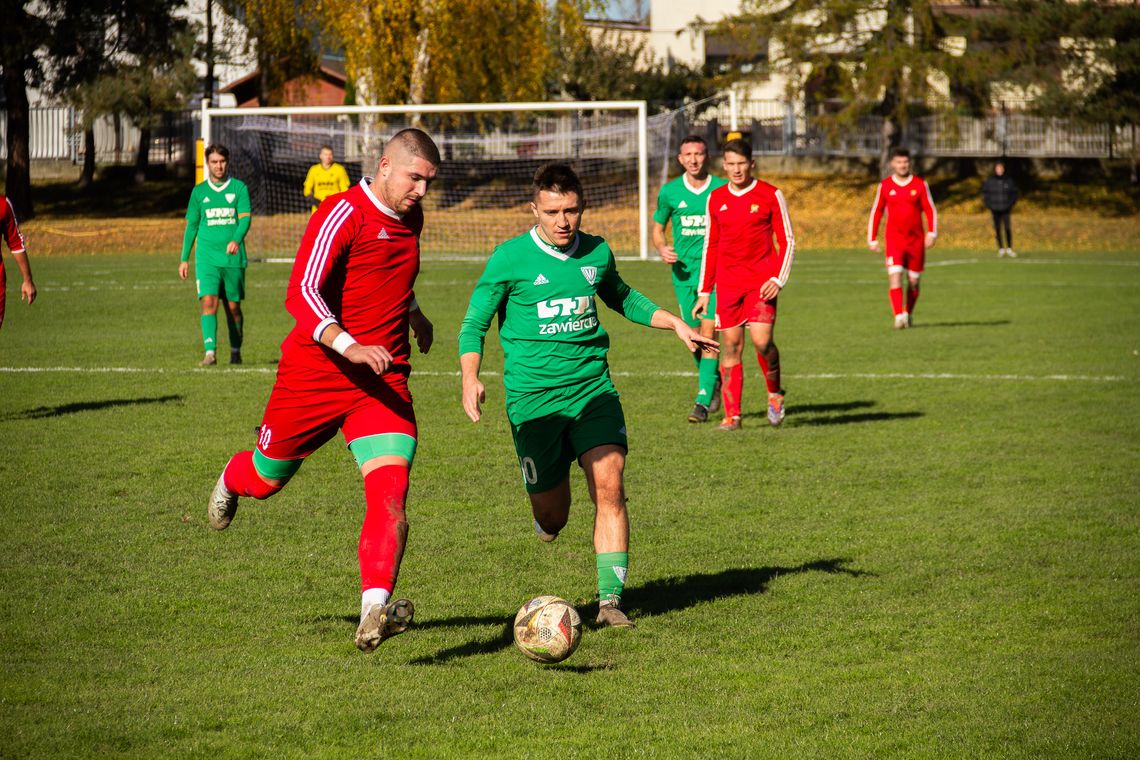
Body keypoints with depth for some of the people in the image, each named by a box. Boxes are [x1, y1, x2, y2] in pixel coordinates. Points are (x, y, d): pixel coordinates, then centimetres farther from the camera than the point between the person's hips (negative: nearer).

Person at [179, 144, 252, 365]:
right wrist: (184, 259, 13)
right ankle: (210, 352, -22)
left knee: (233, 306, 7)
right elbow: (191, 225, 15)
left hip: (233, 257, -1)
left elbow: (245, 218, -8)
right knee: (208, 301, -15)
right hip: (207, 258, 1)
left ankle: (235, 351, 23)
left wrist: (236, 240, -27)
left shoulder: (239, 188, 3)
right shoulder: (199, 191, 9)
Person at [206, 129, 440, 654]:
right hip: (315, 373, -4)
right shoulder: (342, 215, -15)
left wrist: (414, 315, 46)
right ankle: (231, 483, 53)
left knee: (390, 491, -18)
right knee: (267, 480, 15)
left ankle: (374, 613, -29)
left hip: (384, 384, 4)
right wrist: (348, 346, -38)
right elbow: (301, 293, -25)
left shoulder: (410, 219, 9)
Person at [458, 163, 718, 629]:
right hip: (533, 395, -3)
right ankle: (547, 516, 41)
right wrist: (470, 378, -18)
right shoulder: (510, 259, -7)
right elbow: (474, 324, -2)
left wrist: (676, 325, 18)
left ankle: (610, 599, -11)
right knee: (552, 515, 1)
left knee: (608, 485, -17)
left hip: (592, 387, 3)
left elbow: (622, 298, 27)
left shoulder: (597, 253, 6)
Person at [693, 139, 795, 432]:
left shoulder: (770, 195, -1)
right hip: (728, 284, 3)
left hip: (761, 282, -3)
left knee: (762, 340, -17)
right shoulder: (716, 199, 9)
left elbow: (787, 241, 1)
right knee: (731, 348, 0)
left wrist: (778, 280, -11)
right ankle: (732, 416, 4)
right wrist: (704, 291, 13)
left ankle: (775, 393, 11)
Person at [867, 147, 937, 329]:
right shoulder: (884, 186, 3)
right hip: (894, 239, -1)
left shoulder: (920, 184, 2)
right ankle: (899, 317, -22)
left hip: (916, 240, 1)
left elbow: (930, 210, 3)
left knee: (913, 281, 8)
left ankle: (908, 313, 30)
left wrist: (932, 233, -9)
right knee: (895, 277, -17)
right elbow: (876, 213, 9)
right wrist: (872, 239, 6)